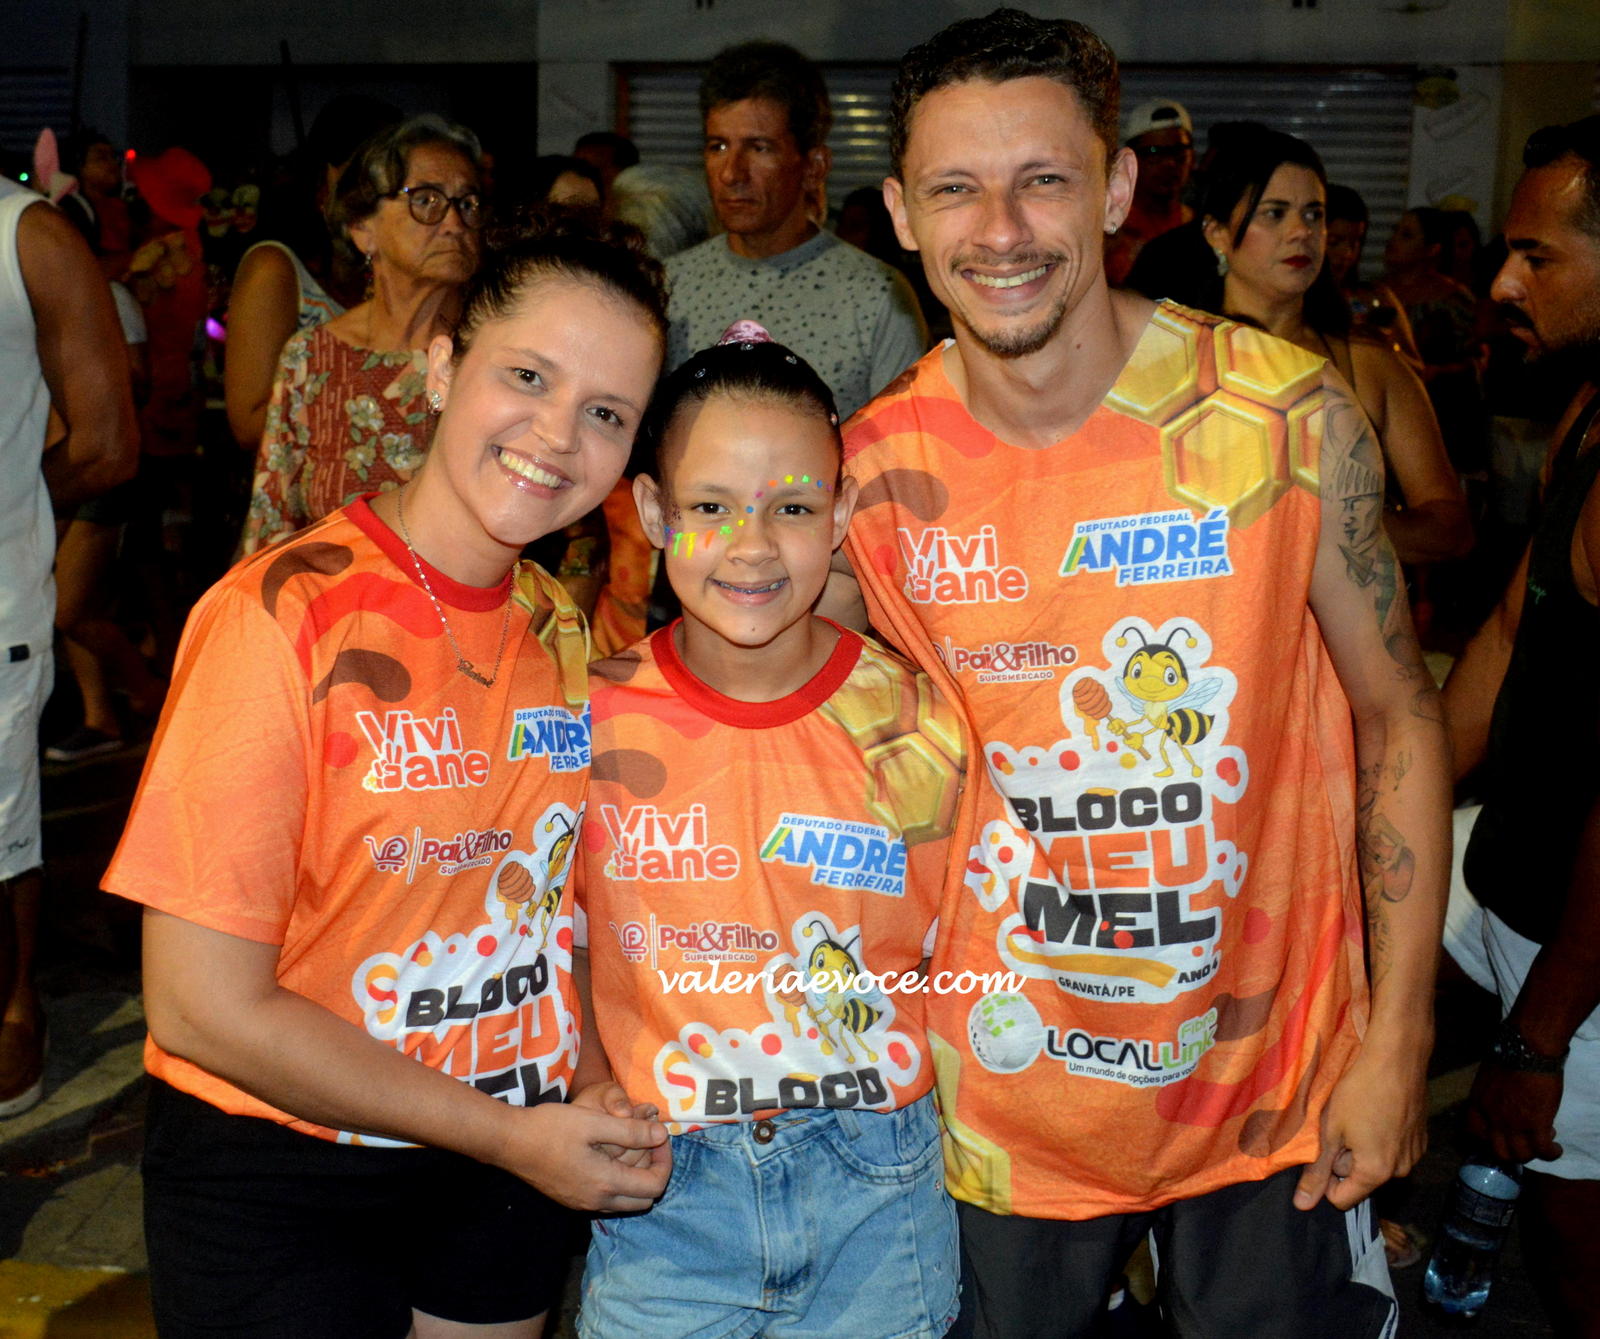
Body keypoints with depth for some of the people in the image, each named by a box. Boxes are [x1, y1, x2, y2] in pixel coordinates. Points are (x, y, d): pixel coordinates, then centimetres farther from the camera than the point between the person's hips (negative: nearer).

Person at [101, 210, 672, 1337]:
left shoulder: (564, 629, -2)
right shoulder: (283, 617, -20)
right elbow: (205, 1006, -19)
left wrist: (614, 1099, -8)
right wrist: (508, 1132, -16)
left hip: (516, 1156, 5)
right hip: (278, 1190, -5)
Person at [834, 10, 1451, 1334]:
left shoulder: (1288, 416, -13)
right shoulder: (871, 471, -8)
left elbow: (1398, 719, -5)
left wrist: (1398, 1040, -6)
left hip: (1275, 1078, -1)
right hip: (1006, 1089, 2)